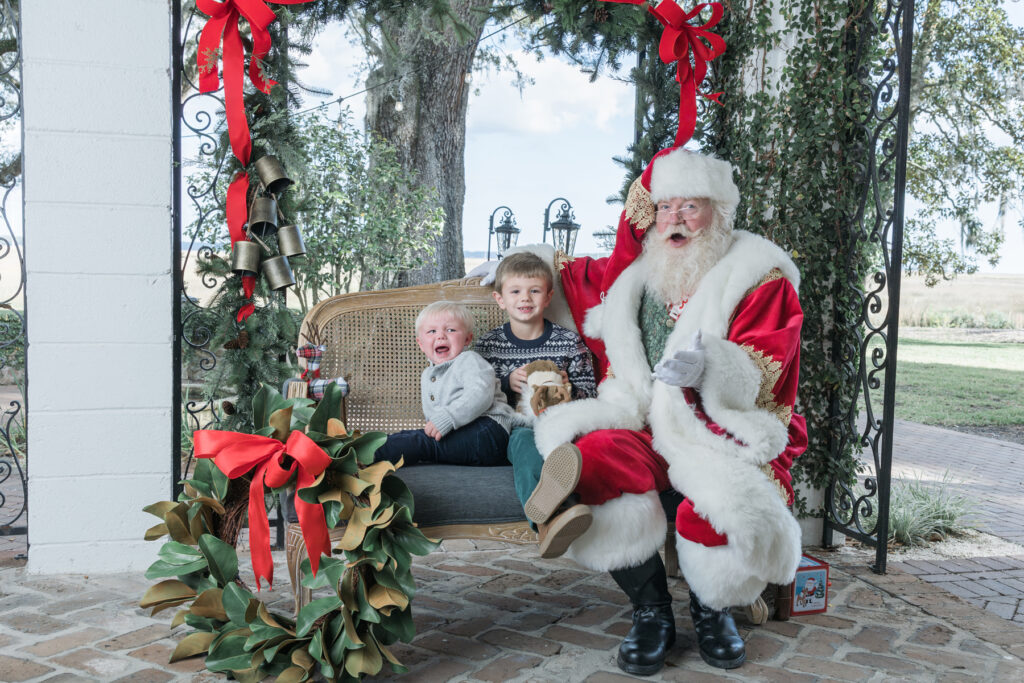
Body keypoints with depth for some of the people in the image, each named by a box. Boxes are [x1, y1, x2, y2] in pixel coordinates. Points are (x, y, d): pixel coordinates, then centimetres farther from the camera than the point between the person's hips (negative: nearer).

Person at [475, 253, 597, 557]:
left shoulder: (569, 341, 12)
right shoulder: (487, 344, 12)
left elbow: (589, 390, 12)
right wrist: (507, 384, -8)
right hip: (512, 427, -1)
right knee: (524, 438, -39)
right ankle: (549, 518, -72)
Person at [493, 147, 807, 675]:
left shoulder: (760, 278, 2)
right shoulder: (634, 270, 14)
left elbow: (760, 376, -10)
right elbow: (575, 272, 36)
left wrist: (710, 366, -30)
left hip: (722, 436, -3)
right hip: (644, 426, 4)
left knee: (725, 508, -35)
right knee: (594, 457, -30)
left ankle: (711, 610, 6)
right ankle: (651, 610, -8)